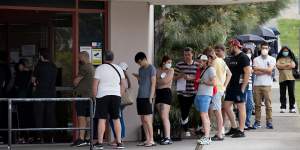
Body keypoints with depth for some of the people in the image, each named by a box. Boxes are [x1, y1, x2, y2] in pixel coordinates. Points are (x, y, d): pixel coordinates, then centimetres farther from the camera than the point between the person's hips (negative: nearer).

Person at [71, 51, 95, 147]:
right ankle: (87, 138, 9)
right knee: (88, 118, 8)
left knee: (81, 117, -12)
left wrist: (75, 85, 10)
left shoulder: (85, 67, -12)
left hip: (82, 95, -10)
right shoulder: (92, 68, 19)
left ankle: (81, 138, -17)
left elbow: (76, 81, -9)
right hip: (90, 95, 10)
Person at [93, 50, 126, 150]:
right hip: (116, 96, 3)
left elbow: (95, 85, -7)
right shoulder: (118, 69, 9)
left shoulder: (99, 69, -4)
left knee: (102, 119, -3)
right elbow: (123, 84, 10)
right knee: (116, 119, 8)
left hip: (102, 96, -3)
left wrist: (95, 97, 1)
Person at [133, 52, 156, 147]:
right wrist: (137, 77, 1)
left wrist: (150, 98, -14)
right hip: (140, 97, 8)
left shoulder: (151, 69, -5)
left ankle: (151, 140, -5)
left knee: (147, 119, -9)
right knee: (143, 120, 7)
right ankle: (147, 140, 11)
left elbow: (153, 84, -9)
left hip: (147, 97, -8)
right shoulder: (140, 69, 17)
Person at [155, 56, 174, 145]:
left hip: (166, 93, -5)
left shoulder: (171, 70, 2)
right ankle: (166, 137, 9)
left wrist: (157, 80, 1)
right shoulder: (157, 71, 13)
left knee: (164, 116, -13)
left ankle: (168, 138, -15)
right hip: (158, 93, 5)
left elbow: (166, 81, -11)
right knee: (163, 117, 5)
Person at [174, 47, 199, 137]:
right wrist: (180, 76, -14)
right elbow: (174, 78, 5)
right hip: (182, 92, 0)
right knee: (184, 112, 0)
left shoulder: (197, 65, 5)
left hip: (193, 92, 0)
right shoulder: (179, 65, 3)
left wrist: (191, 78, -13)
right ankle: (186, 131, 10)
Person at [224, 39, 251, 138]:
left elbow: (248, 72, -17)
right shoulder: (232, 58, 16)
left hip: (239, 86, -9)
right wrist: (227, 84, 13)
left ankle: (241, 131, 0)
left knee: (241, 108, -4)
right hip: (231, 86, 9)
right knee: (227, 106, 9)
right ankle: (234, 127, 20)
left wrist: (243, 87, -19)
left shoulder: (243, 57, -11)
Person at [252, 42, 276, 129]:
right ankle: (257, 122, 8)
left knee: (268, 104, -4)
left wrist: (259, 68, -2)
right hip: (257, 84, 1)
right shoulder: (256, 59, 8)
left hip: (267, 85, -1)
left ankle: (269, 122, 0)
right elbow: (256, 72, -3)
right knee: (257, 104, 3)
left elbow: (270, 69, -8)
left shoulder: (272, 59, 7)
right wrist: (266, 71, -5)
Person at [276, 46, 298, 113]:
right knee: (282, 94, 0)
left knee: (291, 93, -3)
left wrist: (283, 66, -5)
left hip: (290, 78, 0)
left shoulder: (291, 58, 13)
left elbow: (293, 65, -5)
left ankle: (292, 107, 2)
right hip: (282, 78, 0)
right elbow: (278, 66, -7)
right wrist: (287, 64, -8)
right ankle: (283, 107, 5)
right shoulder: (279, 59, 11)